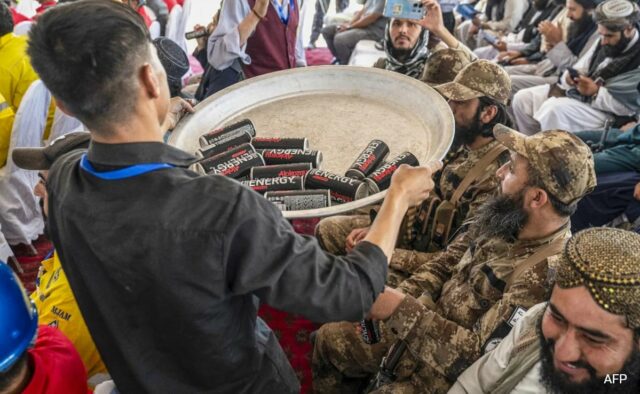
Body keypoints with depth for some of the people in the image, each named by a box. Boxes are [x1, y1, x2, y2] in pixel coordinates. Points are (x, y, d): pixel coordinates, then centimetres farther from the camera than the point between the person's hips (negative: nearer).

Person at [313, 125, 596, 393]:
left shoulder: (545, 273, -30)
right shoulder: (507, 220, -6)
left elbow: (480, 356, -29)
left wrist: (402, 309, -27)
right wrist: (398, 295, -9)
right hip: (428, 331, 7)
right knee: (330, 338, 12)